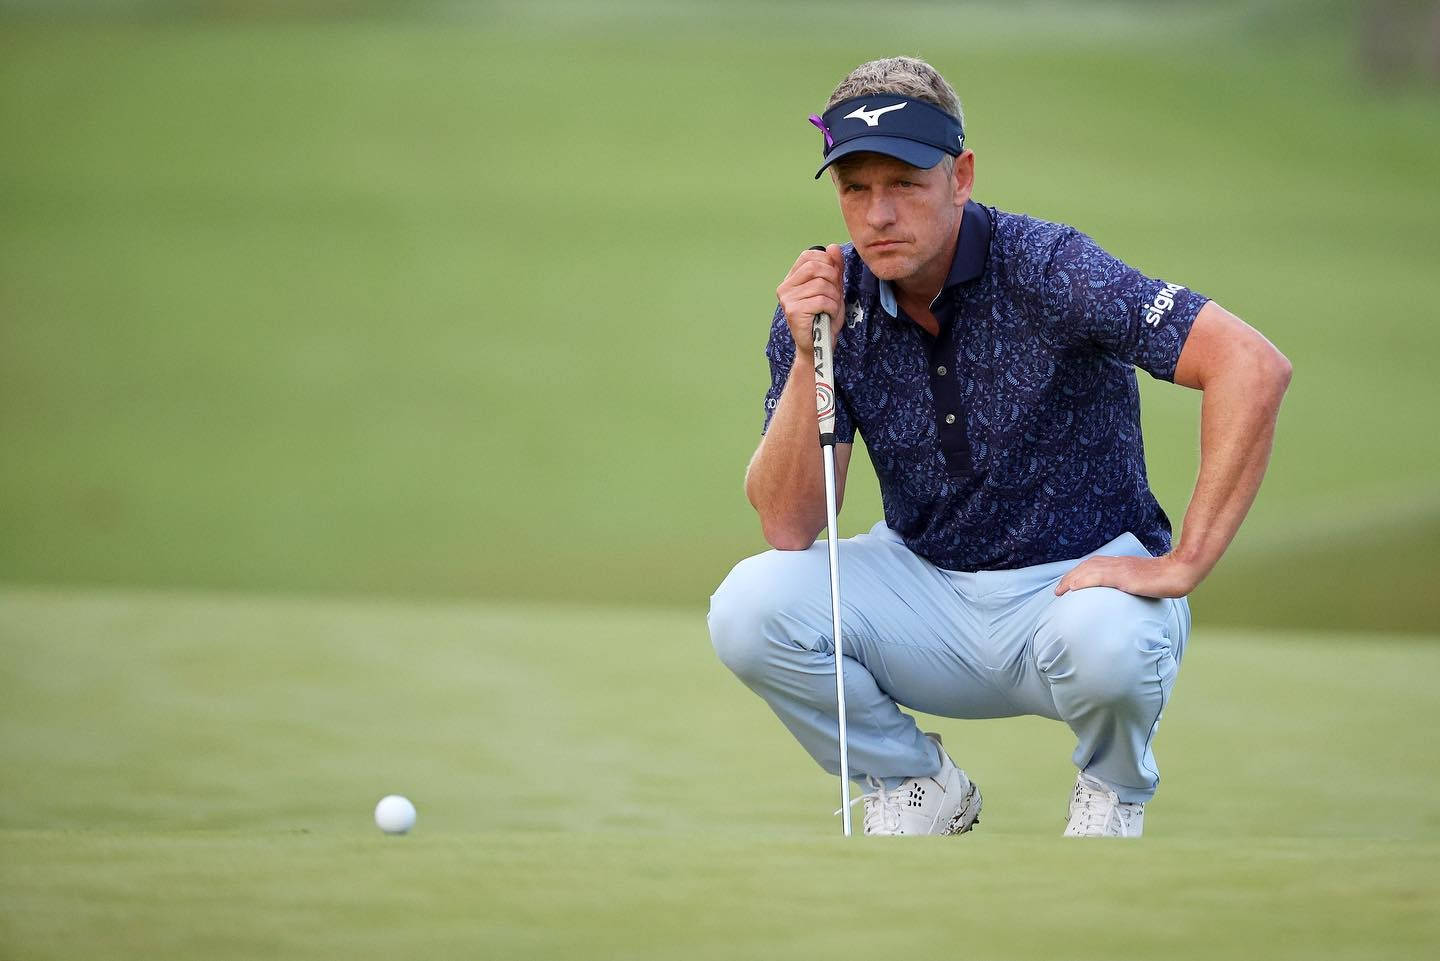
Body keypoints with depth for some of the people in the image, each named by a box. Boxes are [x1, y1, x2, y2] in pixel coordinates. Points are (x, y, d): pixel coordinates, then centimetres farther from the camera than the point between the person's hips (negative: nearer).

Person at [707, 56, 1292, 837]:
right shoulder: (824, 303, -6)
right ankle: (915, 790, 4)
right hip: (924, 586, 4)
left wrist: (1183, 564, -30)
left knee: (1106, 637, -39)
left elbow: (1252, 365, -29)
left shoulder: (1045, 270, -20)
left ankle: (1113, 789, -1)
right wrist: (809, 357, -23)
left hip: (1075, 579, -4)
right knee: (750, 608, -22)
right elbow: (787, 529, -11)